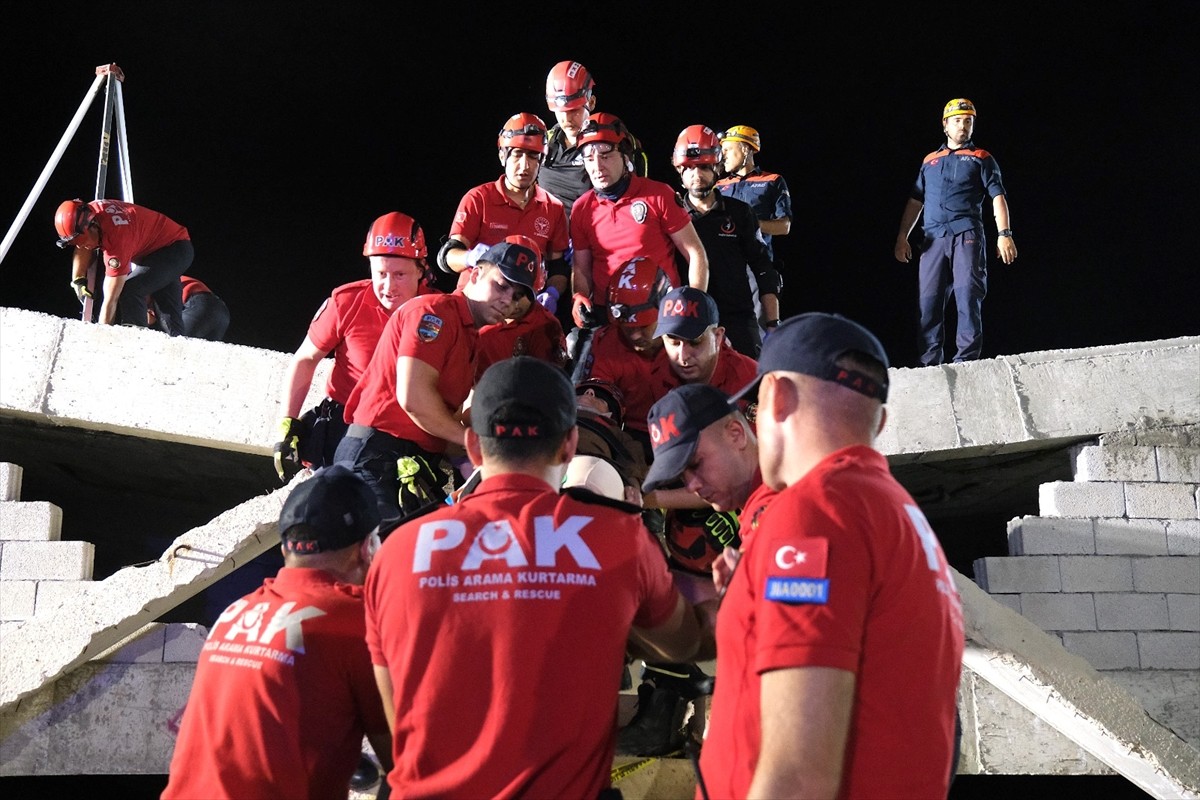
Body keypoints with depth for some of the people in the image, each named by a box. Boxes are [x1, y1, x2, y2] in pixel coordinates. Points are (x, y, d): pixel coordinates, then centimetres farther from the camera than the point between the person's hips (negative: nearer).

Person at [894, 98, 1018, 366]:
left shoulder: (982, 158, 13)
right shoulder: (930, 161, 22)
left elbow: (997, 196, 3)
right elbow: (915, 201, 23)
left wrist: (1003, 234, -10)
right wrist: (903, 236, 11)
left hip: (967, 236, -3)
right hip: (933, 239, 3)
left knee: (968, 295, -13)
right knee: (928, 301, -2)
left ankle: (967, 359, -15)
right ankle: (929, 361, 1)